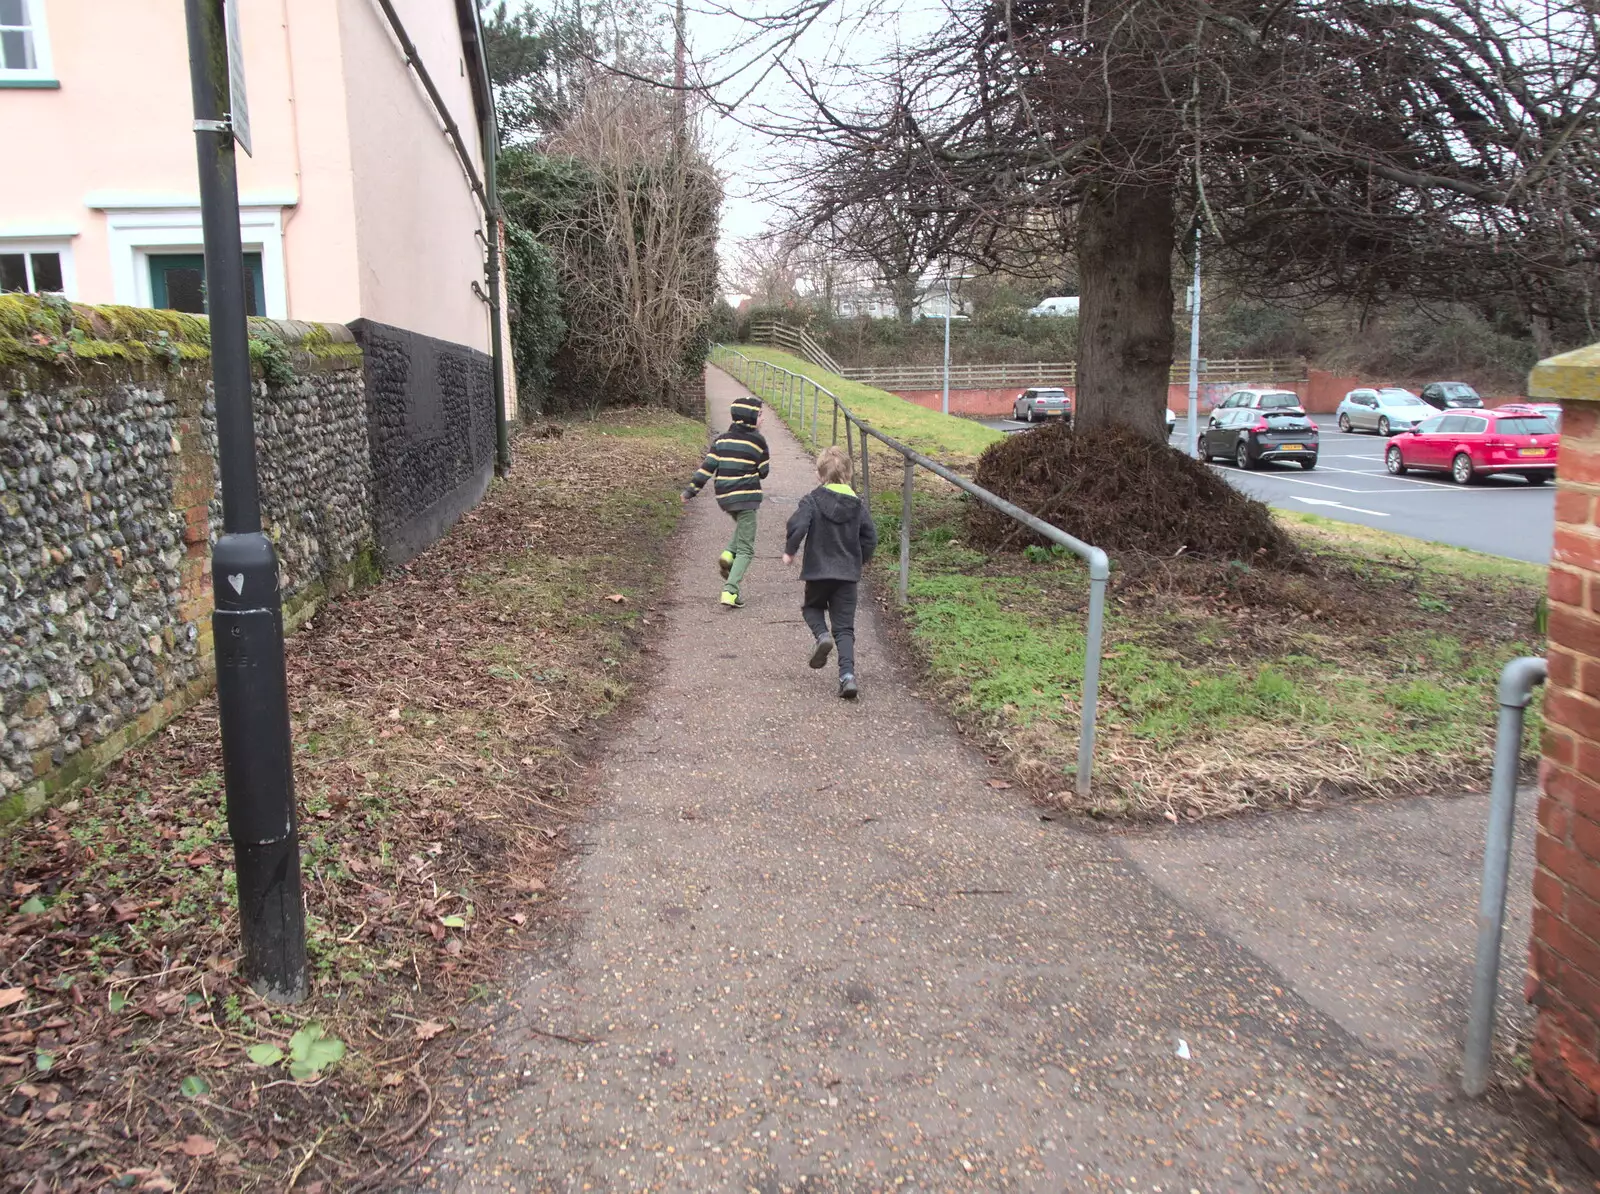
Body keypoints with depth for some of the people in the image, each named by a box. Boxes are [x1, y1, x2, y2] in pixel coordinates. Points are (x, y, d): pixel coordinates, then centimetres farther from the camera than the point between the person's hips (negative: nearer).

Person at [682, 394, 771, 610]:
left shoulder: (722, 439, 6)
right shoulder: (757, 441, -5)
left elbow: (707, 465, 1)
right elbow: (763, 471, 0)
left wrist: (691, 489, 5)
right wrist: (765, 463, 21)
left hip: (724, 496, 6)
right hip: (746, 496, -6)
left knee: (742, 525, 33)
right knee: (745, 548, -2)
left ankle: (728, 555, 7)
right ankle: (730, 591, -15)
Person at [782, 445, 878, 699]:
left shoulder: (812, 501, -7)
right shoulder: (858, 505, 3)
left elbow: (797, 526, -20)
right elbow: (870, 538, 3)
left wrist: (789, 551, -3)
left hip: (818, 571, -2)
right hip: (848, 575, 2)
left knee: (812, 606, 27)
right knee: (845, 628, 6)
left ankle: (821, 635, -4)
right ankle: (847, 674, -9)